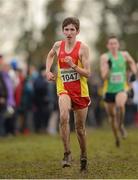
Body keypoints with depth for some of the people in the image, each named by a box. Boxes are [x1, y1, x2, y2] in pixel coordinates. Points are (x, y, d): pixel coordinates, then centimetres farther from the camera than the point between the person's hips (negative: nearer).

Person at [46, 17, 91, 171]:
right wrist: (48, 71, 12)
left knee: (80, 127, 10)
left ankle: (83, 155, 33)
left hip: (80, 91, -1)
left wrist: (73, 66, -25)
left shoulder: (82, 48, -9)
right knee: (64, 117, -28)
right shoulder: (58, 45, 1)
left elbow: (87, 73, -11)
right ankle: (67, 153, -19)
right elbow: (50, 55, 26)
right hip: (63, 89, 1)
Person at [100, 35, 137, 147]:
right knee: (112, 115, 9)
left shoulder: (124, 55, -2)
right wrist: (108, 66, -29)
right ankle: (117, 137, 32)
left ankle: (121, 125, -7)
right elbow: (104, 76, -13)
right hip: (109, 90, 0)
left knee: (120, 105, -33)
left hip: (122, 88, 0)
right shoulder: (105, 57, -9)